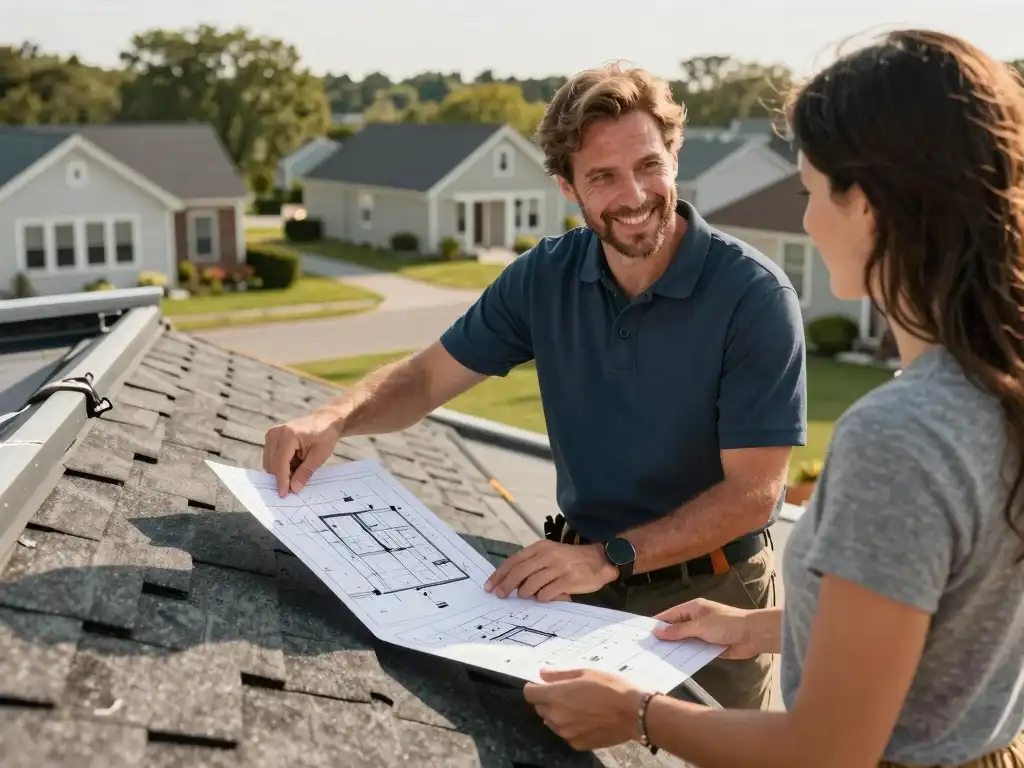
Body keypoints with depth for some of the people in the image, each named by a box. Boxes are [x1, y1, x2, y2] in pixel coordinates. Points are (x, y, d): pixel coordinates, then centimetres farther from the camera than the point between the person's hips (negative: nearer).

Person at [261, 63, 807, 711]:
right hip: (584, 583, 4)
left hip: (710, 601, -3)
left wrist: (610, 557, -31)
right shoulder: (546, 277, -6)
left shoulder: (755, 296, -20)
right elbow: (427, 377, 0)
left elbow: (753, 491, -21)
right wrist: (333, 420, -19)